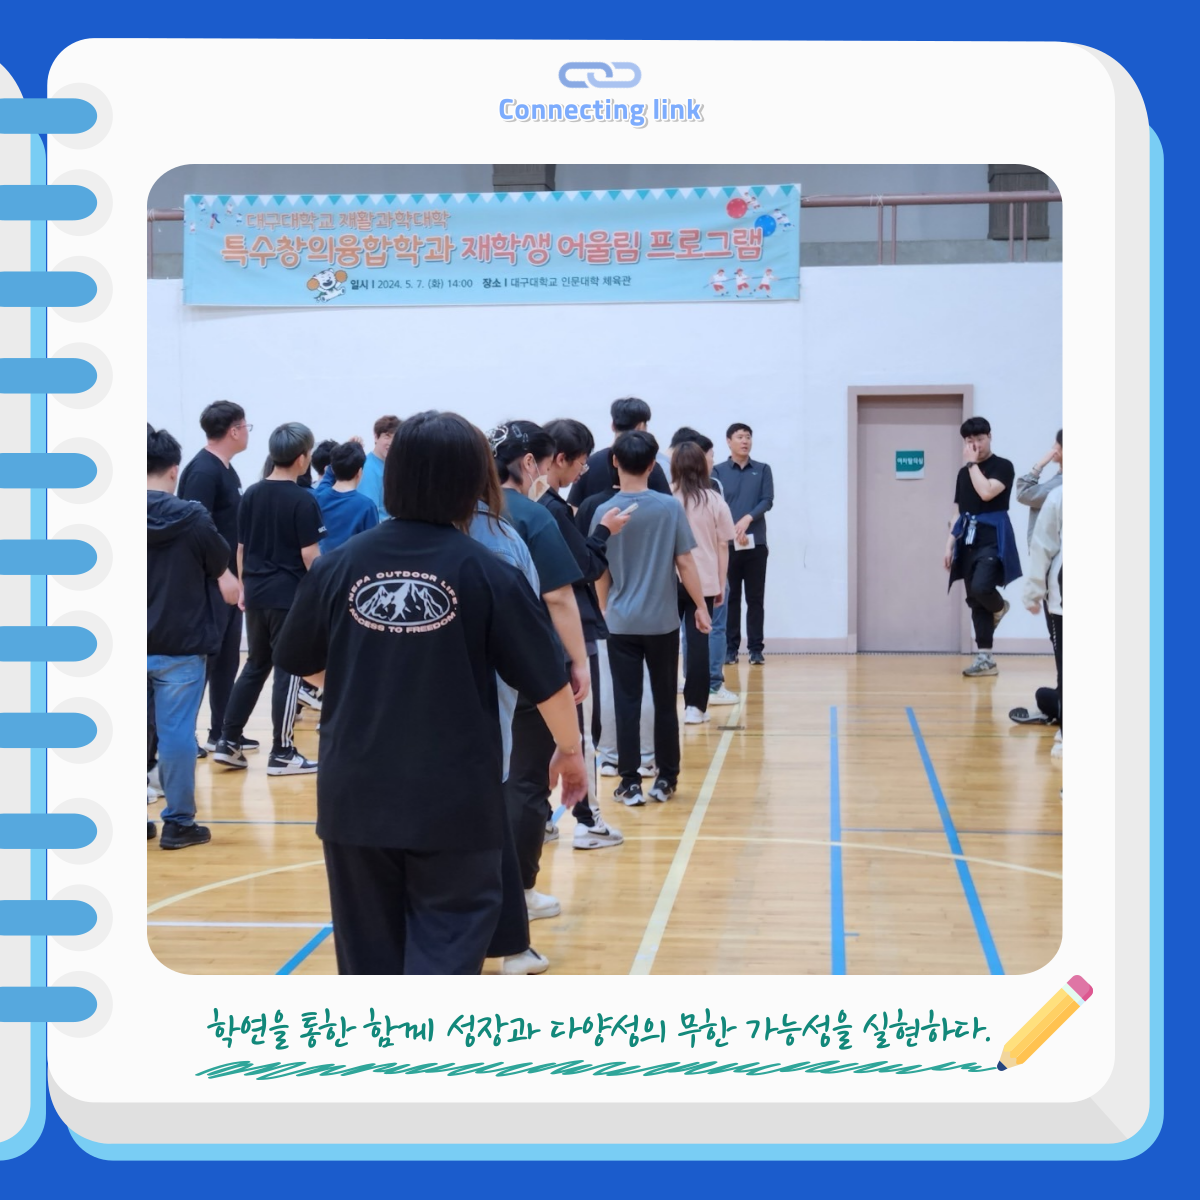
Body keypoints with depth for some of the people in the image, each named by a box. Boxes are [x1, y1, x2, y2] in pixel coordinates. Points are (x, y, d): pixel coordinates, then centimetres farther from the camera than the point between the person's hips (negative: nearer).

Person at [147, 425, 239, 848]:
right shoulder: (193, 519, -10)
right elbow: (227, 587, -5)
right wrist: (238, 593, 16)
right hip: (181, 646, -3)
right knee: (177, 731, 3)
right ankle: (178, 822, 9)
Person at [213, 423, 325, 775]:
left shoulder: (251, 494, 6)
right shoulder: (303, 500, -12)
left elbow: (241, 547, 11)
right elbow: (310, 555, -14)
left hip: (256, 594, 6)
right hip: (290, 595, -6)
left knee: (255, 665, 17)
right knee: (289, 670, 1)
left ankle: (228, 742, 16)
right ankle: (281, 753, 5)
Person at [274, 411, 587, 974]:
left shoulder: (340, 565, -2)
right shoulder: (486, 573, -10)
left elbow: (300, 660, 13)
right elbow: (547, 678, -5)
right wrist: (569, 750, 12)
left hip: (355, 793, 3)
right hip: (453, 798, -3)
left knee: (369, 946, 16)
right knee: (446, 946, 4)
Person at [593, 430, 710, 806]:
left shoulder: (604, 513, -5)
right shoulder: (671, 508, -7)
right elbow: (685, 564, -5)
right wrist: (701, 607, 6)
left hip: (621, 623, 0)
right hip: (663, 622, 0)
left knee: (627, 705, 5)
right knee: (665, 703, 11)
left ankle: (630, 783, 6)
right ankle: (665, 780, 17)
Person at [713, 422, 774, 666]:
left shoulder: (762, 470, 9)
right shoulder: (718, 471, 4)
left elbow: (767, 501, 0)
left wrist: (747, 519, -16)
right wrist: (732, 531, -16)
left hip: (756, 543, 1)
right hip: (726, 543, -1)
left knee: (755, 598, 3)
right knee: (730, 598, 3)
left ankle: (756, 649, 7)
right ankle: (730, 649, 8)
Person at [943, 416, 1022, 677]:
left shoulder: (1003, 466, -4)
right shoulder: (963, 472, 14)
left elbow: (986, 492, -22)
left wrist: (972, 463, -11)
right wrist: (949, 546, 11)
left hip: (993, 539, -6)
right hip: (968, 540, 6)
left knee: (981, 588, -26)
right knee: (975, 601, 4)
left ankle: (999, 608, 10)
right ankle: (985, 658, 8)